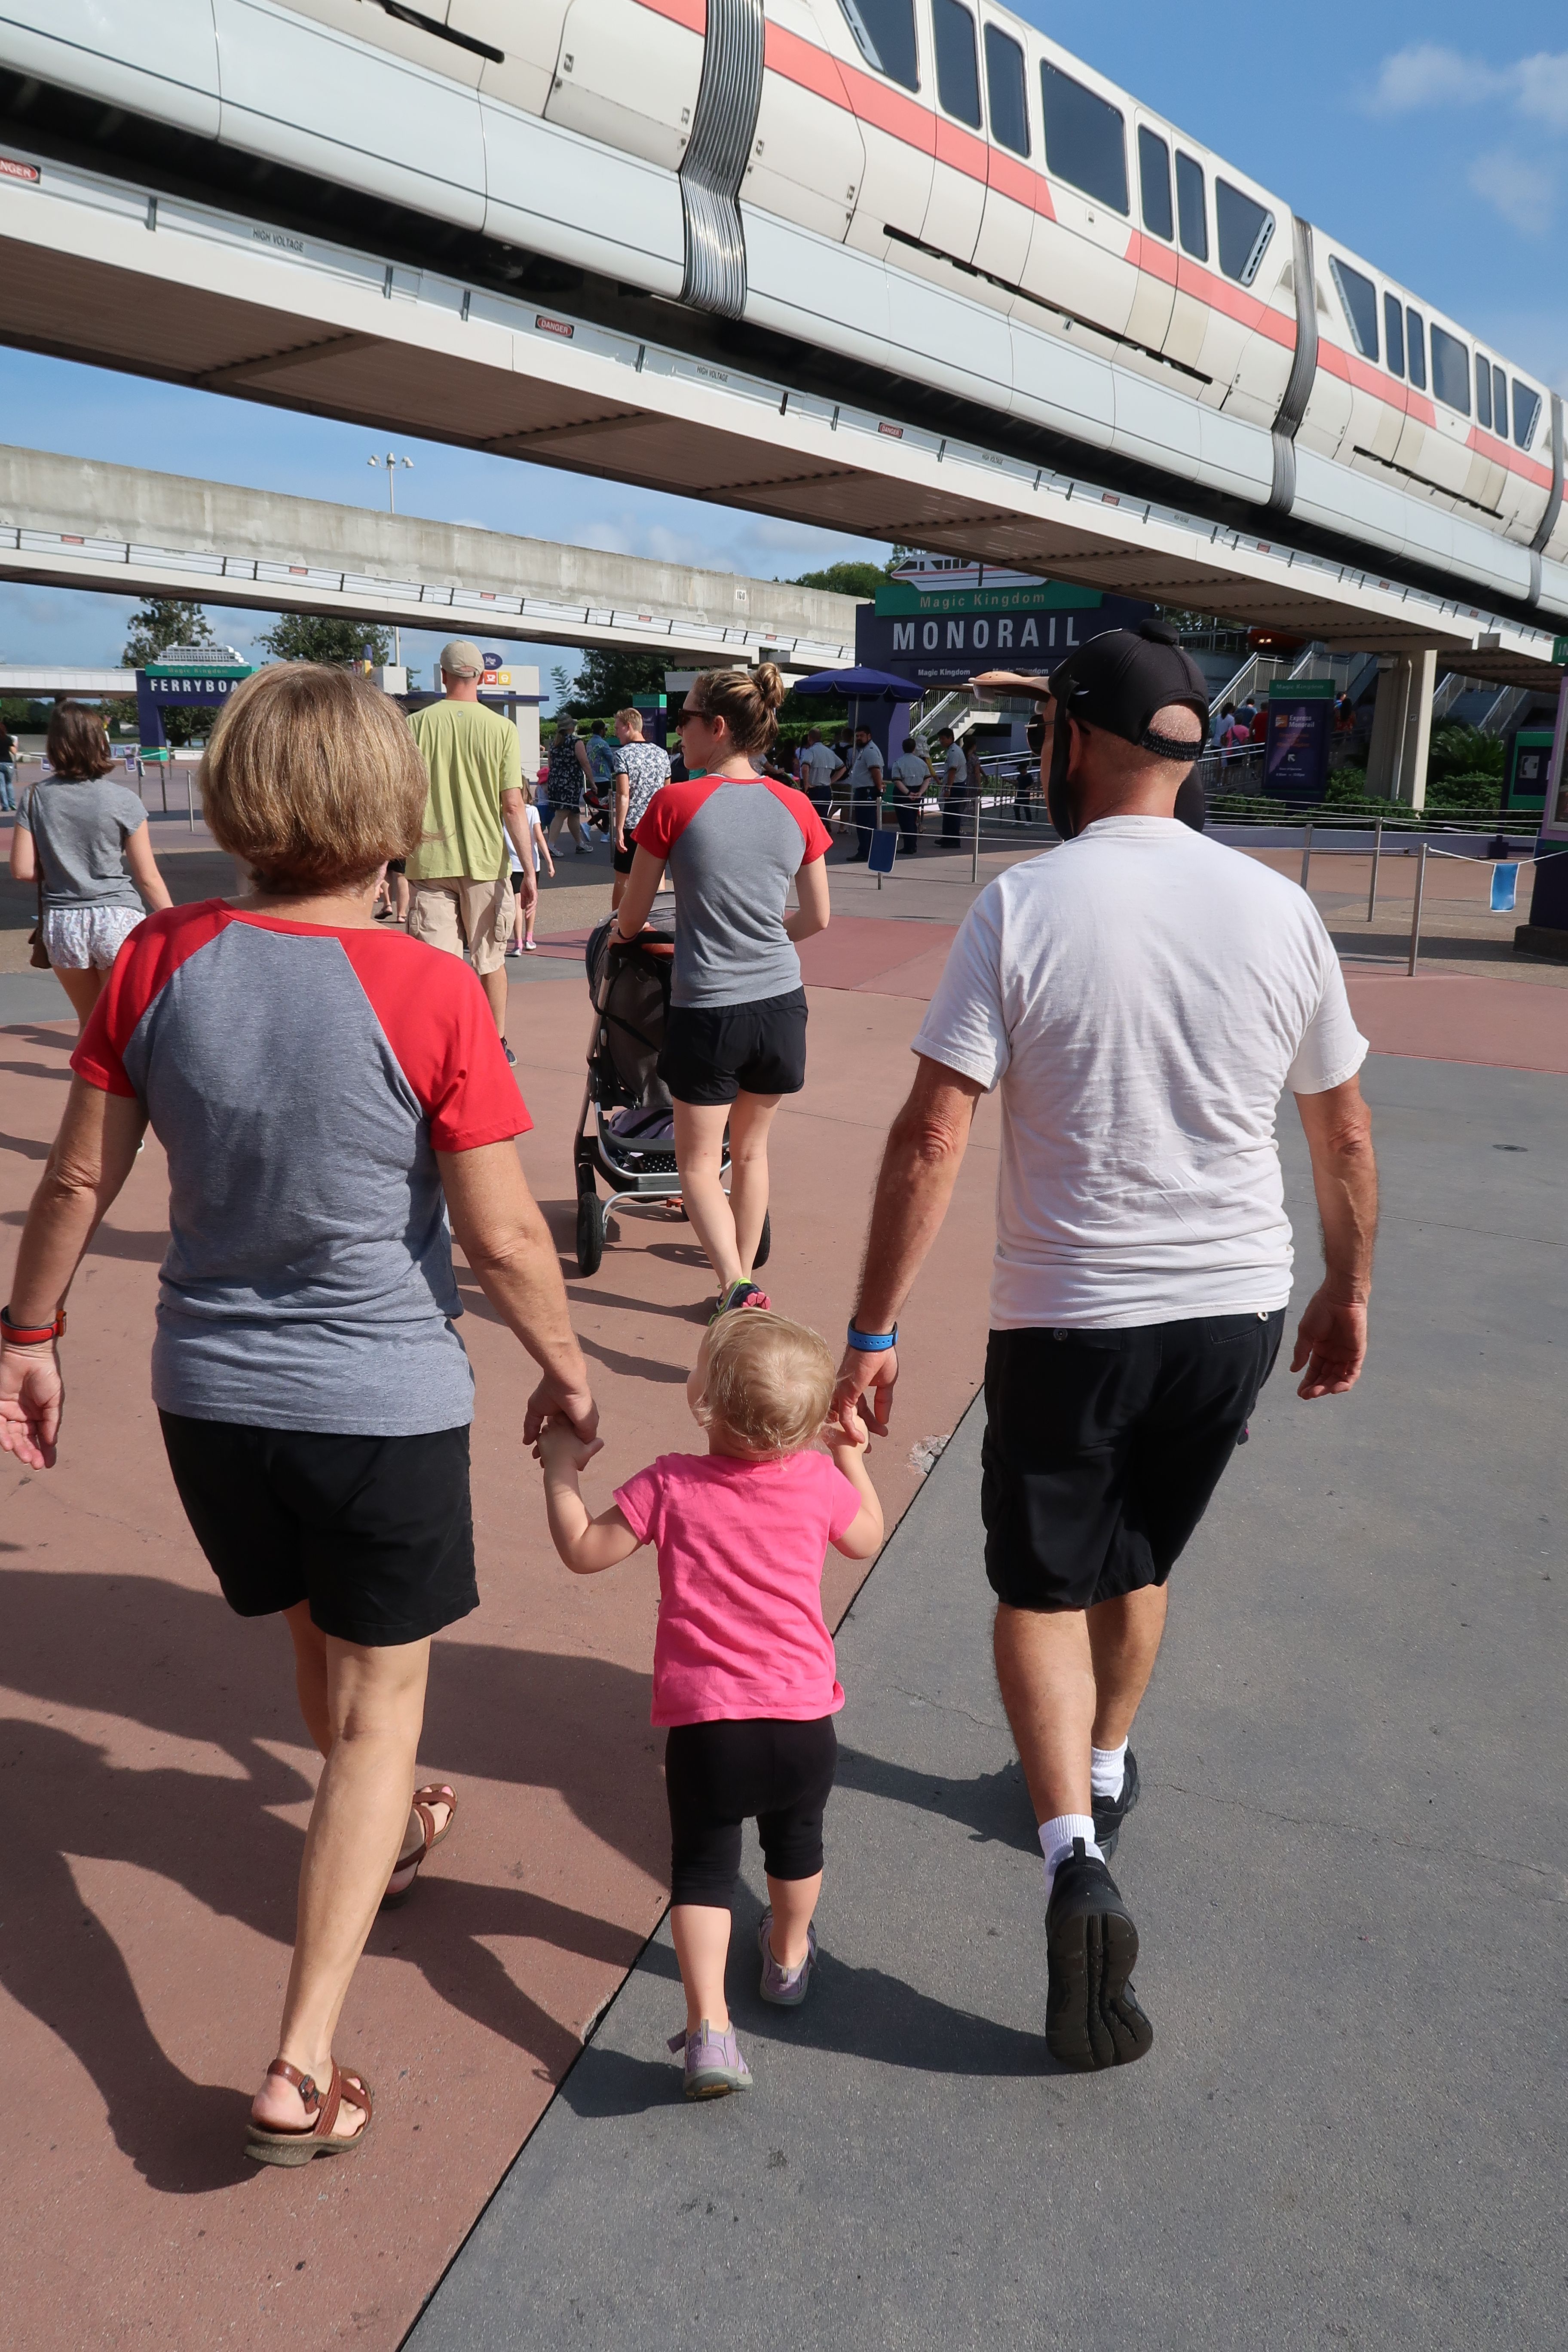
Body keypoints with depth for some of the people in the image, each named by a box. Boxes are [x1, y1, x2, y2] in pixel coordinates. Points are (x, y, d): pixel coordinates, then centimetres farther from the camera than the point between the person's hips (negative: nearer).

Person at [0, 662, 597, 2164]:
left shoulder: (160, 961, -8)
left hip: (210, 1393, 5)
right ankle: (300, 2072, 14)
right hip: (385, 1405, -4)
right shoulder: (428, 992, -19)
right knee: (380, 1705, 12)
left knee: (317, 1639, 29)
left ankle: (378, 1836, 56)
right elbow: (503, 1239, -16)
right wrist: (564, 1367, 1)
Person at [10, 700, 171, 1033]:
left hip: (61, 924, 3)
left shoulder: (36, 798, 0)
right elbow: (148, 878, -6)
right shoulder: (123, 800, -7)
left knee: (89, 1021, 19)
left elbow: (23, 870, -1)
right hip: (118, 920, -3)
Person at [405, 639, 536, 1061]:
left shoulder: (416, 724, -1)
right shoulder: (502, 729, -3)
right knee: (491, 959, 15)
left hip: (429, 862, 0)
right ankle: (498, 1044, 27)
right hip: (486, 861, 1)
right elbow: (512, 806, -6)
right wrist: (529, 870, -2)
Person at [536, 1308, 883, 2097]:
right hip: (804, 1721, 3)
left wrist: (561, 1468, 10)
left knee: (702, 1869, 12)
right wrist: (851, 1457, 26)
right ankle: (788, 1958, 51)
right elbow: (867, 1540, 15)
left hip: (705, 1727, -3)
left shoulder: (671, 1486, -11)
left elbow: (582, 1551, -2)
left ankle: (708, 2026, -1)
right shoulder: (819, 1480, -5)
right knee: (795, 1843, 28)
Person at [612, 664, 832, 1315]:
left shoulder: (675, 804, -10)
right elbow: (818, 919, 9)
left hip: (707, 1010, -4)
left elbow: (629, 919, 0)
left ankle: (734, 1284, -8)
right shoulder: (795, 808, 1)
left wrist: (618, 933, 23)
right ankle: (744, 1280, 30)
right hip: (781, 1001, 4)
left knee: (699, 1165, 10)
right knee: (751, 1149, 21)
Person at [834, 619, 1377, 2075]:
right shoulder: (1278, 909, -1)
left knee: (1041, 1587, 13)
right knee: (1136, 1564, 25)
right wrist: (1347, 1296, 20)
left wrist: (872, 1330, -9)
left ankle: (1075, 1858, -3)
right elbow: (1346, 1141, 6)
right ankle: (1102, 1776, 46)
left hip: (1067, 1318, -4)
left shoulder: (1021, 908, -12)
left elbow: (931, 1137, -16)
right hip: (1237, 1310, 4)